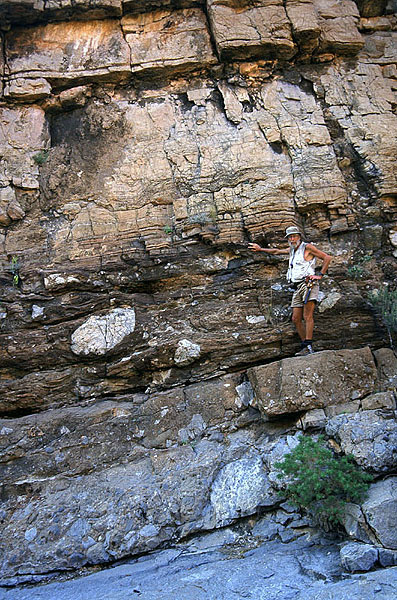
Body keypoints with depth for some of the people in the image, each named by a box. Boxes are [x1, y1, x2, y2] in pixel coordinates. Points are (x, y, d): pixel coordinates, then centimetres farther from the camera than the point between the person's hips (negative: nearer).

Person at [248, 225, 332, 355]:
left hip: (308, 284, -8)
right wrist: (260, 249, 45)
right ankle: (305, 347, 2)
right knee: (296, 319, 0)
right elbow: (276, 251, 39)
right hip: (297, 288, 8)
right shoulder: (292, 250, 22)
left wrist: (320, 275, -9)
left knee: (307, 316, -17)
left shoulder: (307, 247, 0)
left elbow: (327, 258, -4)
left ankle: (308, 346, -21)